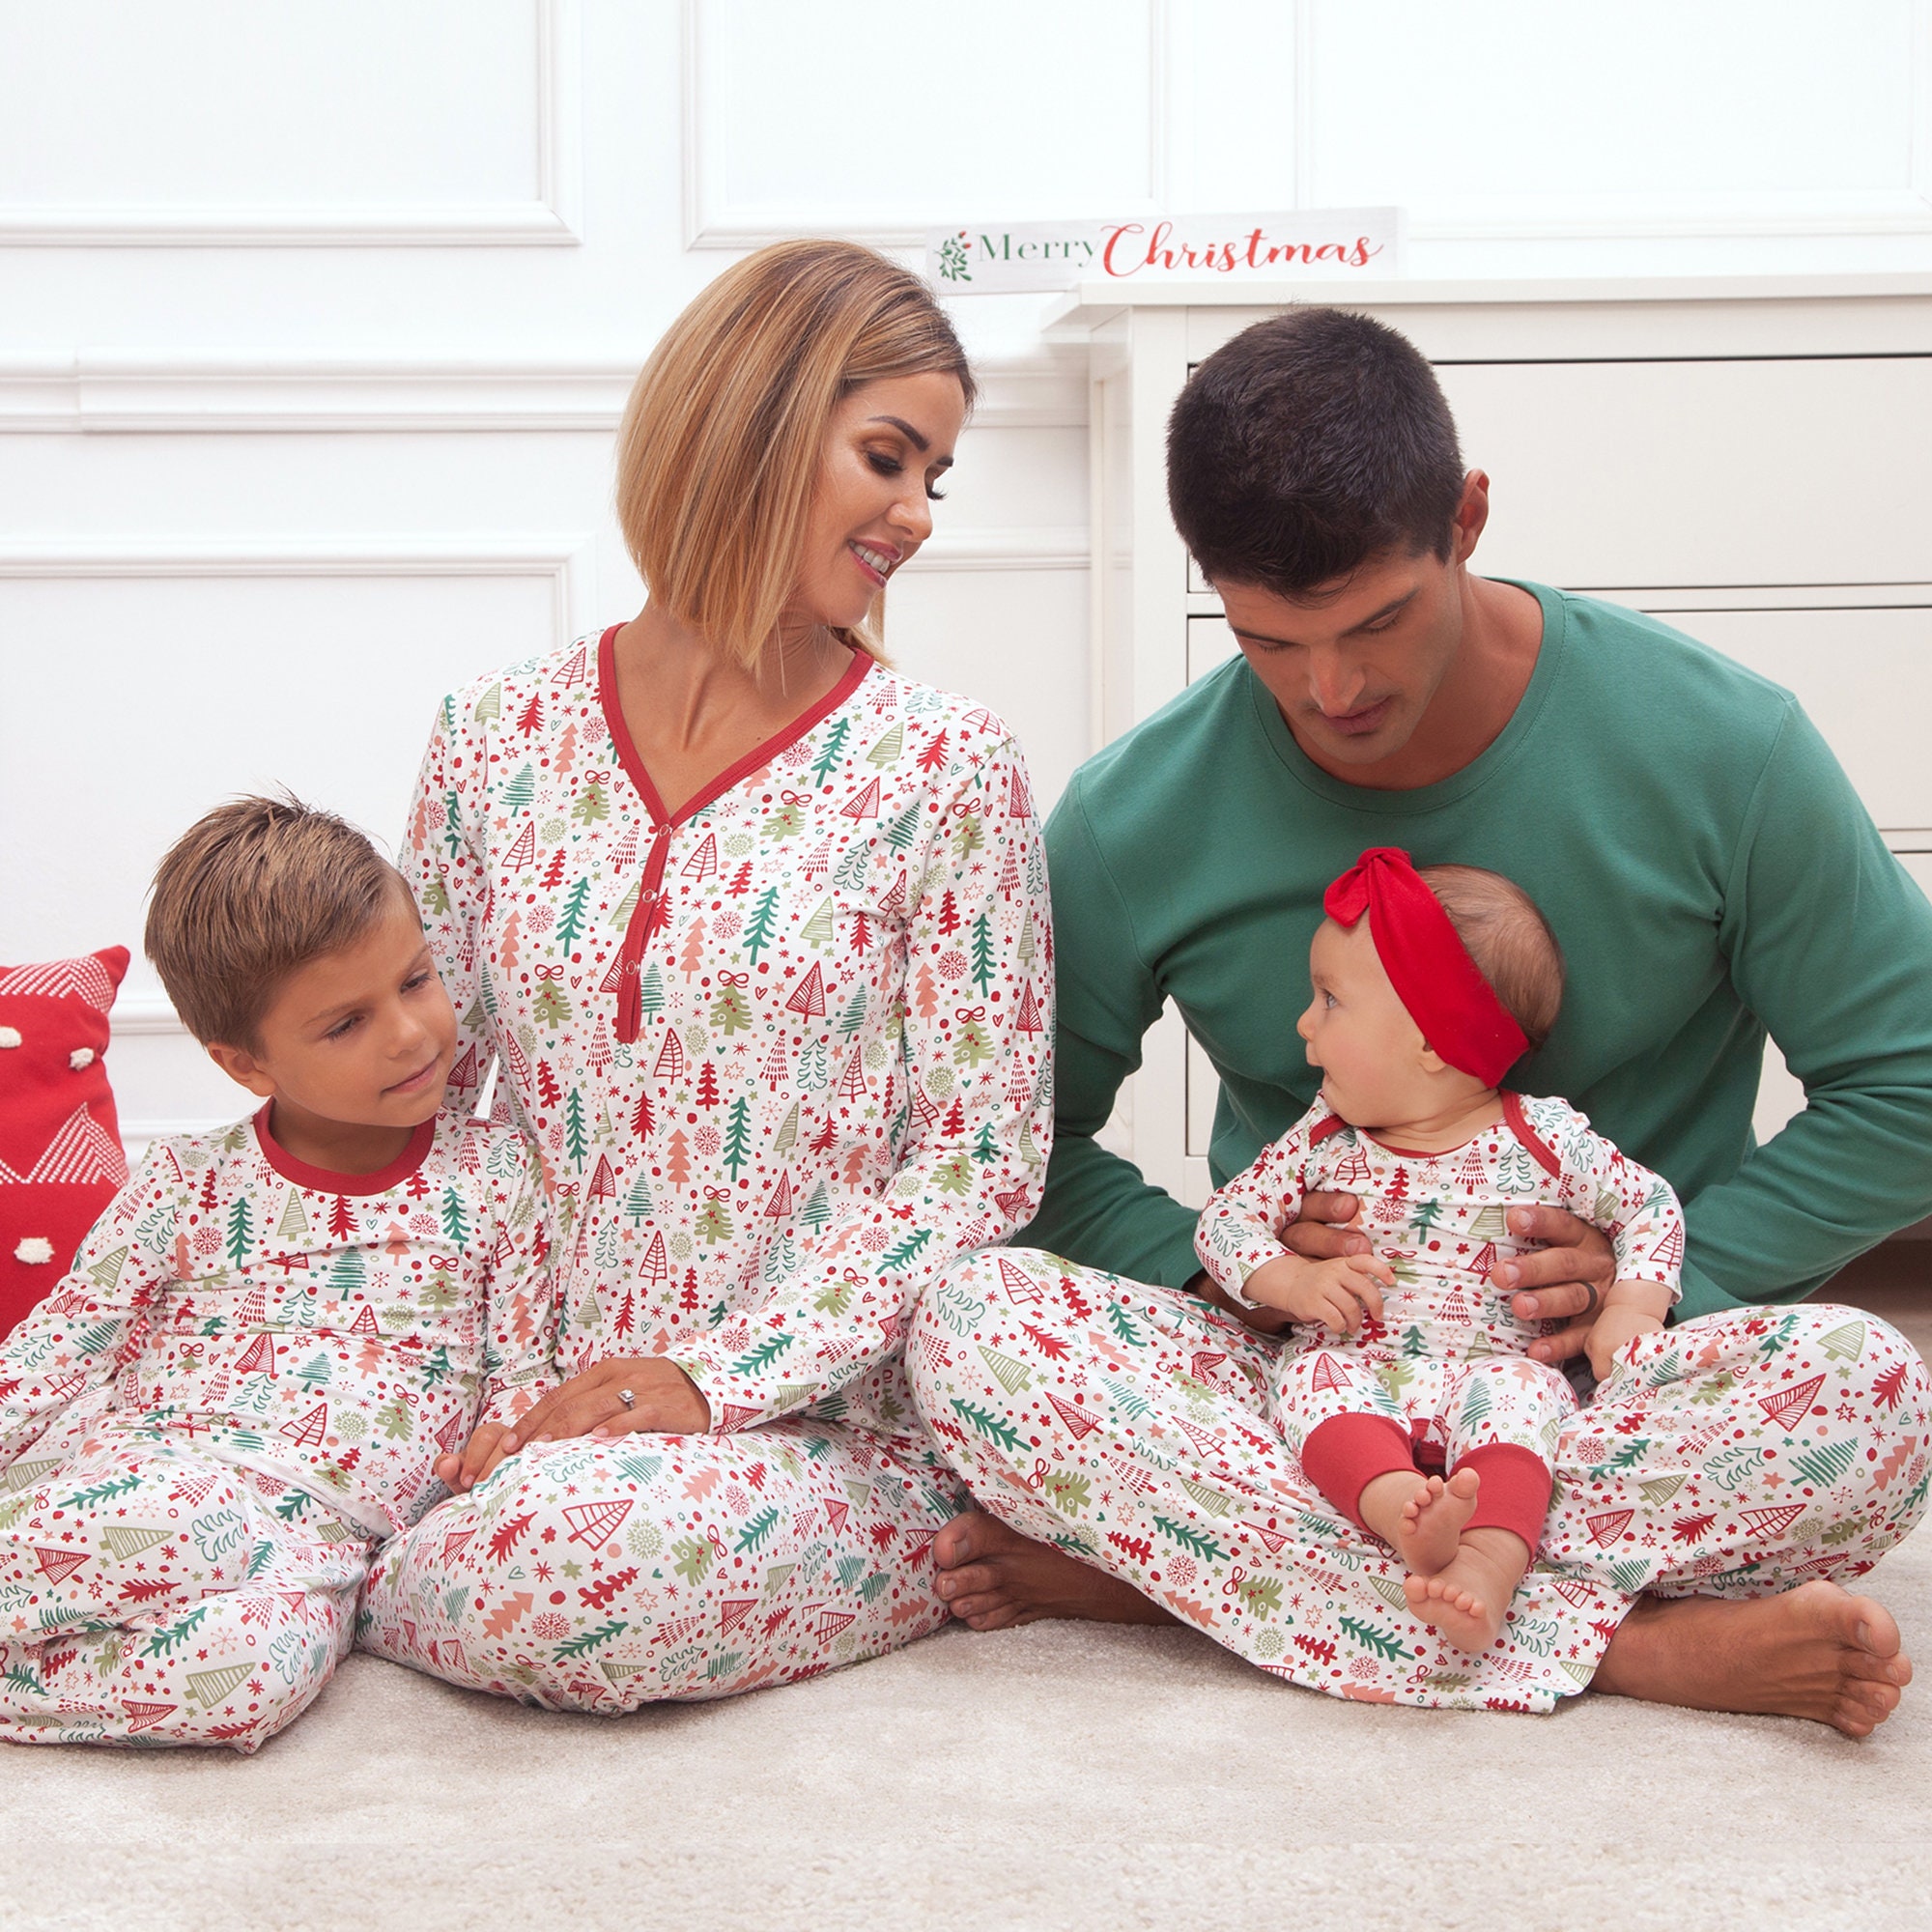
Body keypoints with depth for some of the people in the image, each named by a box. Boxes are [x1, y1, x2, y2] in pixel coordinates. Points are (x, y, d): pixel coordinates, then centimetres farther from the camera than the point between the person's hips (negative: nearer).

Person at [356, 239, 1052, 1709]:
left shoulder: (944, 766, -3)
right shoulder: (496, 742, 6)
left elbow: (982, 1161, -6)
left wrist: (717, 1379, -16)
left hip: (842, 1434, -3)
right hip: (532, 1411, 3)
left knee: (561, 1577, -31)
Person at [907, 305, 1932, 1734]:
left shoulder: (1721, 749, -9)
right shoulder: (1134, 818, -6)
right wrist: (1211, 1263, -14)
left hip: (1592, 1394, -1)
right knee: (972, 1327, -30)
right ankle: (1632, 1647, -31)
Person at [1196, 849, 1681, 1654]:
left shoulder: (1544, 1140, 3)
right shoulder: (1322, 1142, 10)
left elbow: (1648, 1207, 11)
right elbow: (1225, 1220, 9)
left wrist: (1630, 1309, -6)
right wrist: (1294, 1282, -11)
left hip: (1491, 1365, -2)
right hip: (1353, 1364, 2)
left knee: (1514, 1393, -35)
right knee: (1315, 1378, -31)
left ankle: (1492, 1563, -55)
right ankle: (1404, 1512, -56)